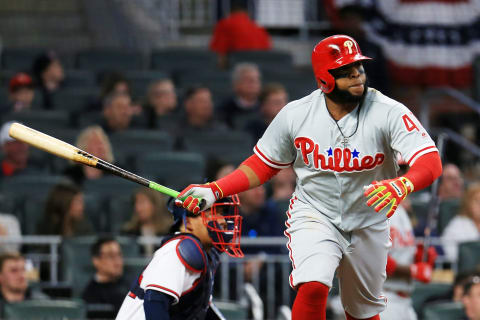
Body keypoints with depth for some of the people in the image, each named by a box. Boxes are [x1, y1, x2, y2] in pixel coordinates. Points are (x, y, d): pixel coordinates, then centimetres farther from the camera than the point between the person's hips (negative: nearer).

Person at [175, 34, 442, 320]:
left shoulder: (388, 112, -18)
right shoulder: (296, 114, -10)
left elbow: (431, 162, -28)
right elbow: (264, 165, 4)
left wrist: (403, 185, -50)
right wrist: (214, 191, -8)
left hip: (368, 224, 1)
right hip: (314, 217, -1)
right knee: (313, 287, -27)